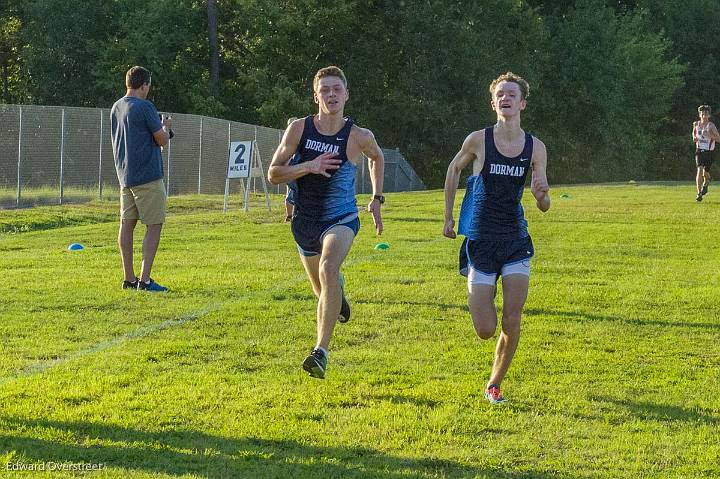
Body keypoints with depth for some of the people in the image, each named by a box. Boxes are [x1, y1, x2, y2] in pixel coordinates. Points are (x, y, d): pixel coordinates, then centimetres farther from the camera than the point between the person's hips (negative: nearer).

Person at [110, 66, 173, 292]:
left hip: (125, 176, 8)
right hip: (148, 177, -8)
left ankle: (129, 278, 12)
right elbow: (162, 140, -9)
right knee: (154, 225, -4)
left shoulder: (116, 108, 11)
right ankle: (145, 279, -10)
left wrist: (158, 126, 21)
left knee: (127, 224, 9)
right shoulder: (144, 107, -13)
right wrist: (166, 127, 11)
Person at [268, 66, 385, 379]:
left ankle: (320, 353, -36)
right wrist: (308, 167, -20)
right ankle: (338, 288, 62)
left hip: (341, 219, -3)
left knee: (328, 268, -34)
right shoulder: (299, 129, -7)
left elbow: (378, 158, 16)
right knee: (323, 290, 19)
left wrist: (377, 199, 11)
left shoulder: (359, 137, -9)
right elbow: (273, 174, -5)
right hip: (305, 221, 3)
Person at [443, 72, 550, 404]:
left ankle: (494, 384, 14)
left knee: (512, 322, -7)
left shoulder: (535, 148, -1)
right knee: (485, 331, -5)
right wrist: (448, 216, 13)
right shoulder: (478, 140, -7)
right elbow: (454, 169, 13)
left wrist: (542, 196, -22)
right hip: (480, 241, -2)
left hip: (515, 241, 2)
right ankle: (479, 297, 32)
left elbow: (544, 206, 3)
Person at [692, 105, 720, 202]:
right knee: (699, 170, -16)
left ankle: (706, 184, 43)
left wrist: (709, 135, -27)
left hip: (709, 151, -1)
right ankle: (699, 194, -17)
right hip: (699, 150, 1)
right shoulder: (696, 124, 1)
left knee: (705, 172, 5)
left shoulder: (711, 125, -11)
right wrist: (694, 137, 3)